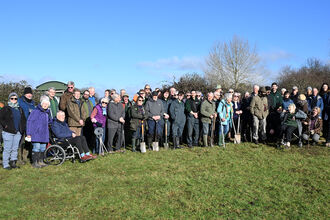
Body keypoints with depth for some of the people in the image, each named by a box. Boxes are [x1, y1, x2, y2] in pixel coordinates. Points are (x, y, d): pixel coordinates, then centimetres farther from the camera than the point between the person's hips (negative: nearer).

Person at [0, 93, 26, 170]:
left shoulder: (20, 109, 15)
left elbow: (23, 119, 24)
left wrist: (23, 128, 14)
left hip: (18, 132, 5)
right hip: (8, 132, -5)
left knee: (15, 149, 8)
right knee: (7, 149, -3)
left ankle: (13, 163, 18)